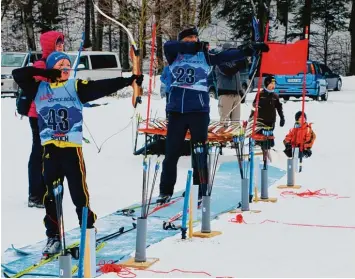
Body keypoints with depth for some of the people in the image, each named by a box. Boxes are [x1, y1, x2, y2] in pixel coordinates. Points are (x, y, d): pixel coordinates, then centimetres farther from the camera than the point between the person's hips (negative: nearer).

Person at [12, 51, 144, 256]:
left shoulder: (76, 88, 3)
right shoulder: (39, 88, 9)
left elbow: (102, 87, -5)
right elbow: (18, 74, 2)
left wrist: (128, 81, -17)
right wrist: (45, 73, -7)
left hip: (72, 147, -2)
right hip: (50, 148, 2)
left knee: (79, 193, 1)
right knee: (51, 194, 8)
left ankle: (88, 231, 14)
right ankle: (53, 236, 18)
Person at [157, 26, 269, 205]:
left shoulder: (204, 56, 8)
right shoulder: (174, 56, 7)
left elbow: (228, 56, 1)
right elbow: (168, 45, -14)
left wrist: (250, 49, -13)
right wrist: (194, 46, -26)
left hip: (199, 111, 0)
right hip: (176, 110, 1)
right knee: (171, 153, 8)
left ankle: (200, 194, 7)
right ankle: (166, 192, 19)